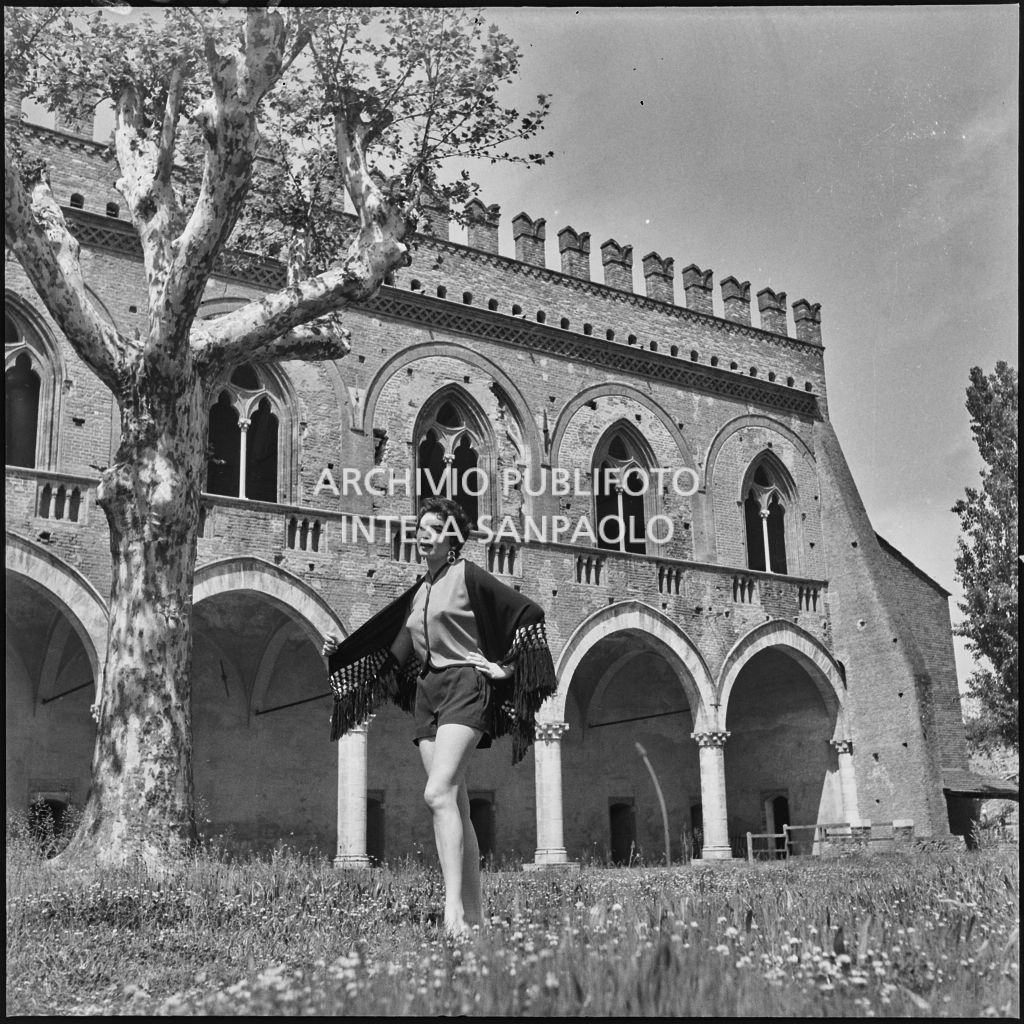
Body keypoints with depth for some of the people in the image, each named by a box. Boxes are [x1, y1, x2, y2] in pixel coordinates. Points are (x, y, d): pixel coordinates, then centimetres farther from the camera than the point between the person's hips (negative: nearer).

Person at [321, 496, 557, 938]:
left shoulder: (467, 575, -1)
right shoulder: (417, 594, 19)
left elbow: (530, 612, -1)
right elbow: (393, 655, 20)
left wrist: (506, 666, -3)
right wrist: (340, 651, 11)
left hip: (464, 685, -7)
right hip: (426, 692, 7)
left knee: (439, 793, -23)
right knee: (455, 804, 4)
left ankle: (454, 910, -27)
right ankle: (474, 915, 7)